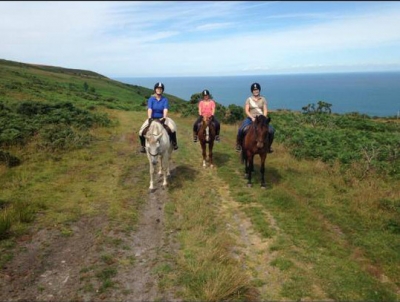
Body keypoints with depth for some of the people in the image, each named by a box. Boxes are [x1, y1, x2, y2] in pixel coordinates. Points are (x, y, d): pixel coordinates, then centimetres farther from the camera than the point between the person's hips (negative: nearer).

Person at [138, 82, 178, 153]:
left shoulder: (165, 100, -1)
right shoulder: (151, 99, -1)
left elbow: (165, 109, -15)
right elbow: (149, 109, -14)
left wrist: (164, 118, -32)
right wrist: (149, 118, -29)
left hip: (162, 118, 0)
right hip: (152, 118, 1)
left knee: (172, 129, -26)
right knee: (141, 132, -17)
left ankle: (174, 143, -2)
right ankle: (143, 145, 9)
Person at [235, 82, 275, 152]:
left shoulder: (263, 99, 7)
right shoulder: (249, 99, 5)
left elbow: (265, 110, 1)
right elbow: (246, 111, -2)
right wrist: (252, 117, -17)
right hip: (251, 118, -1)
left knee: (271, 130, -20)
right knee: (241, 130, -26)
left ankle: (268, 146, 3)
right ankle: (239, 144, 0)